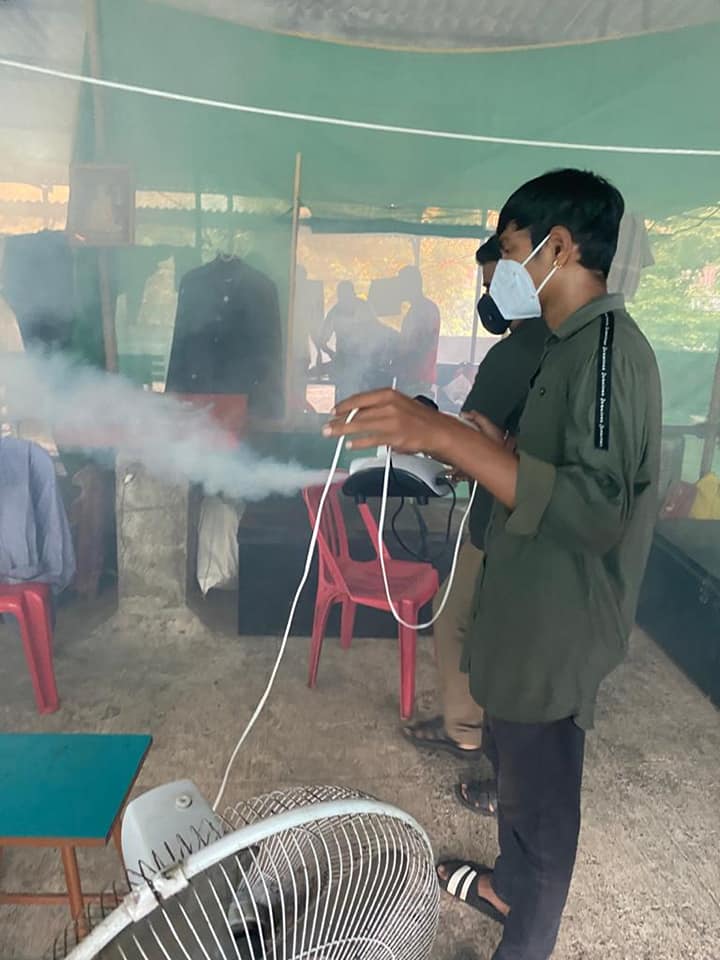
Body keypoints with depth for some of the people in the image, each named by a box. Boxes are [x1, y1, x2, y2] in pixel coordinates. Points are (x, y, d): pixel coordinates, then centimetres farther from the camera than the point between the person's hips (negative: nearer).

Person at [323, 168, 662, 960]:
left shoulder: (607, 346, -23)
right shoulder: (575, 344, 9)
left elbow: (595, 507, -35)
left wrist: (443, 436, -42)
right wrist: (461, 441, 5)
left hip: (554, 627, -10)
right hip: (528, 612, 10)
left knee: (539, 796, 12)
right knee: (511, 764, 27)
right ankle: (508, 886, 52)